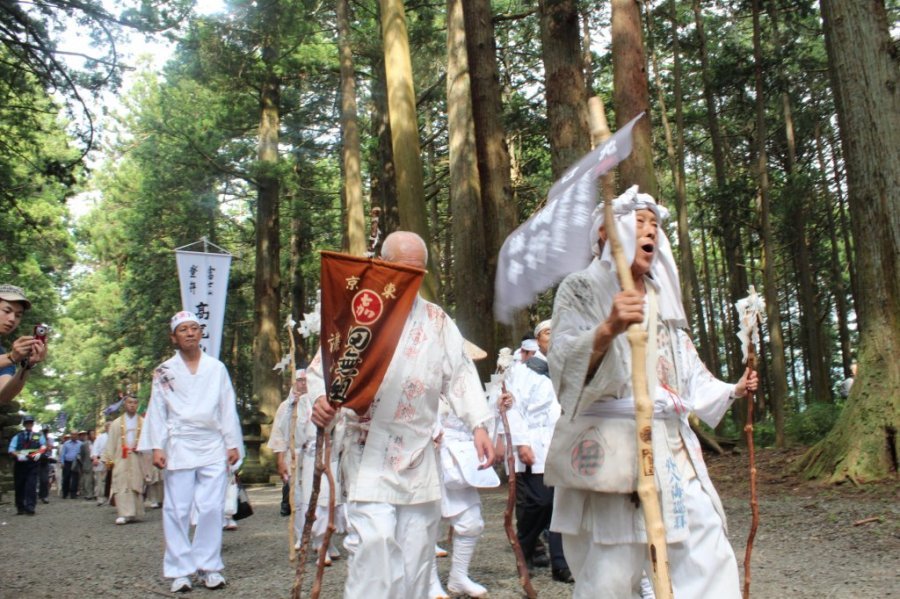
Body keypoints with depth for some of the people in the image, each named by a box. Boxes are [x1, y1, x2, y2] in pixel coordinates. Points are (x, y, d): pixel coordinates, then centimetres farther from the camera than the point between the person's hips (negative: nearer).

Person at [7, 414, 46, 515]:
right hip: (20, 464, 1)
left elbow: (44, 446, 1)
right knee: (19, 486, 6)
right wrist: (18, 455, -19)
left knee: (31, 486, -10)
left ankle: (29, 508, -12)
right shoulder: (17, 436, 11)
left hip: (33, 464, -1)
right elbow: (11, 450, 1)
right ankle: (20, 508, 18)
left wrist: (39, 453, -21)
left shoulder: (38, 436, 13)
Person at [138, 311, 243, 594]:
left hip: (213, 446, 1)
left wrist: (233, 444, 4)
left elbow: (228, 408, 9)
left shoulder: (216, 368, 9)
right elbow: (157, 411, 6)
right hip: (179, 447, 0)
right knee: (177, 510, 0)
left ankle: (208, 566, 9)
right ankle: (180, 570, 9)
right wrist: (157, 447, -2)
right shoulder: (164, 371, 7)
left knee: (212, 508, -3)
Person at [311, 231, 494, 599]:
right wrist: (321, 399, -20)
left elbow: (460, 375, 8)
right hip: (370, 451, -3)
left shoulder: (438, 321, 12)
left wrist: (479, 425, -5)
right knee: (374, 542, -16)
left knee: (417, 548, 8)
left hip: (419, 453, 4)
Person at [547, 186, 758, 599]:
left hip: (672, 447, 7)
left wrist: (731, 391, 27)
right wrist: (608, 328, -33)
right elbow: (565, 365, -17)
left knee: (709, 559, 4)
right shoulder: (581, 290, -2)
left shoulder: (661, 297, 18)